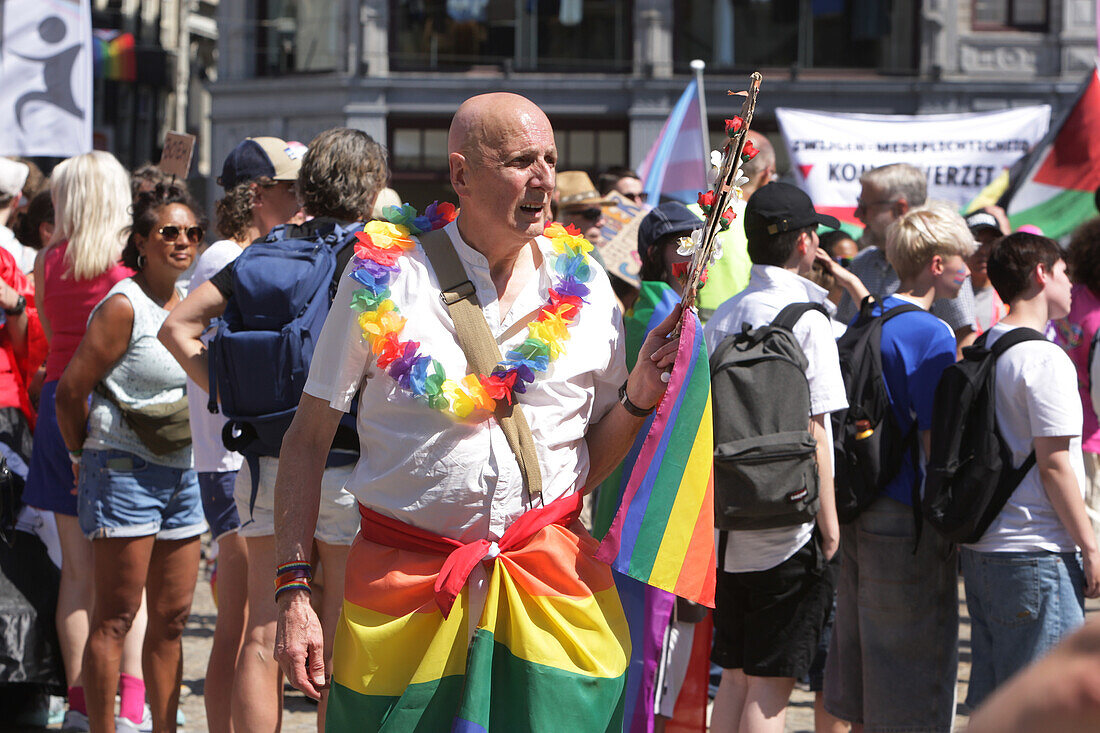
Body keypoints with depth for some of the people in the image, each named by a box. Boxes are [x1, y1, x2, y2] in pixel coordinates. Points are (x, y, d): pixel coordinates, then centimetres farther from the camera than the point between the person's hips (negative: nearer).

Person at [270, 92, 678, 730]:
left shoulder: (585, 289, 5)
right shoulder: (385, 277, -3)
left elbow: (592, 462, 13)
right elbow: (309, 439, 0)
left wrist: (639, 395, -6)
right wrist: (295, 592, -6)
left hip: (553, 583, 2)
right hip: (402, 584, -2)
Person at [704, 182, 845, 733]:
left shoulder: (721, 318, 8)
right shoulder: (806, 319, -10)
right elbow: (814, 435, -12)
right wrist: (830, 525, -5)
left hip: (727, 527, 6)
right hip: (788, 525, -6)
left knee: (735, 679, 13)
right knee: (770, 687, -3)